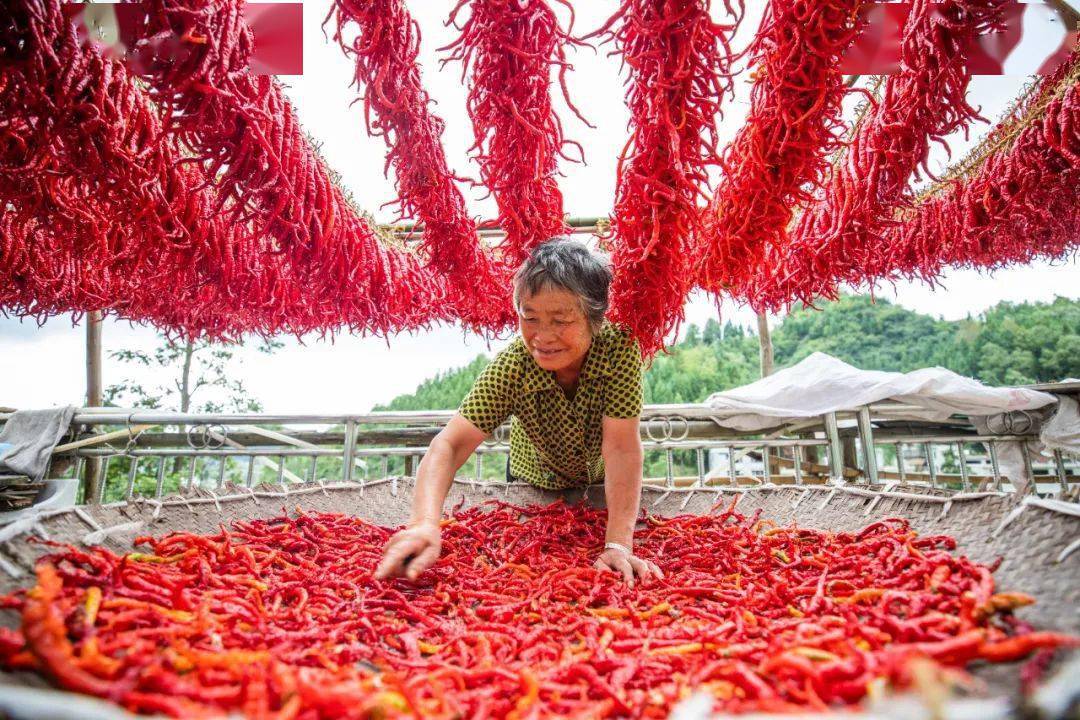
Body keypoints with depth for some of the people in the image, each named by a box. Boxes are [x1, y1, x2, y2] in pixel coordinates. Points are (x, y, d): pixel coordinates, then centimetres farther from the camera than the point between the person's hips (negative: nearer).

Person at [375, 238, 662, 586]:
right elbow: (449, 444, -41)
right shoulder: (512, 365, -35)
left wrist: (619, 545, -45)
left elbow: (621, 447, -38)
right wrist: (426, 524, -58)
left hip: (604, 482, 0)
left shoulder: (619, 345, -36)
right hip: (535, 480, 0)